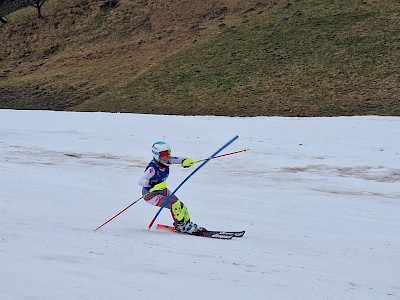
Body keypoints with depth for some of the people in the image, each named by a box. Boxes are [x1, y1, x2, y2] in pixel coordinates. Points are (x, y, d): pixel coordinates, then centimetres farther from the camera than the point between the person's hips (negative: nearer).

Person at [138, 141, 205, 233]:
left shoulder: (167, 160, -13)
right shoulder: (152, 168, -33)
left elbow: (179, 160, -6)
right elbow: (141, 181, -42)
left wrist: (186, 161, -30)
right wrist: (152, 183, -60)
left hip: (162, 190, 8)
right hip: (150, 194, -8)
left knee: (180, 205, 5)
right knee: (174, 204, -20)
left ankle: (188, 224, 26)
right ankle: (181, 226, -1)